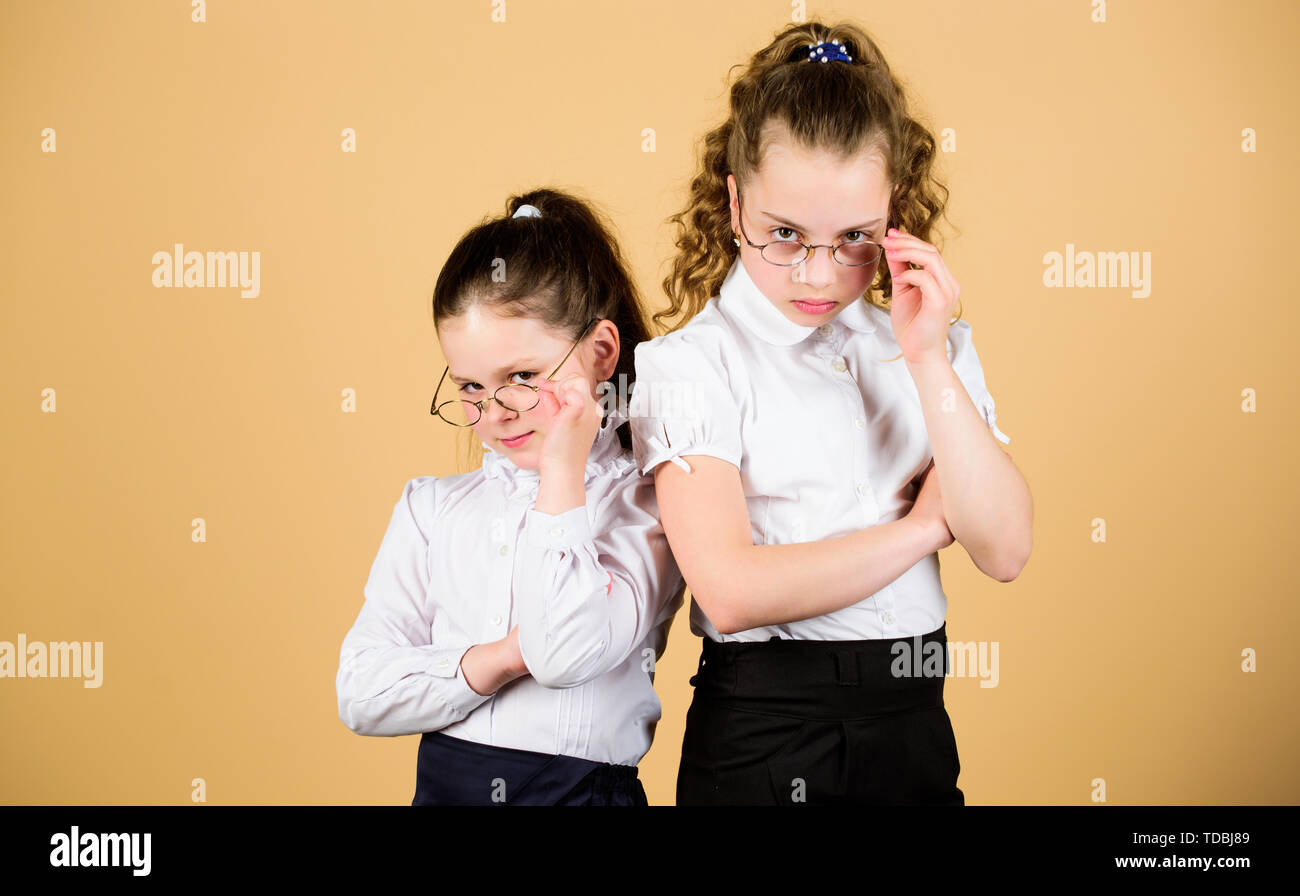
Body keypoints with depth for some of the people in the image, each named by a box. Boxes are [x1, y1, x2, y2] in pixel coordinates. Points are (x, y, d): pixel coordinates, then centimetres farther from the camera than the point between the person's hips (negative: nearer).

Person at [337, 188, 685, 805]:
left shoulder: (645, 504, -1)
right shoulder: (431, 507, 10)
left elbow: (567, 653, -16)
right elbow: (360, 694, 4)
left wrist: (563, 474, -10)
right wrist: (497, 660, -10)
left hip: (583, 786, -3)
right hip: (445, 783, 3)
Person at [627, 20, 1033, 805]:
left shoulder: (935, 349, 5)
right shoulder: (693, 363, -9)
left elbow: (1005, 550, -5)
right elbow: (731, 591, -20)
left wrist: (929, 361, -12)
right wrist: (926, 524, -10)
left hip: (914, 723, 4)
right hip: (763, 737, -4)